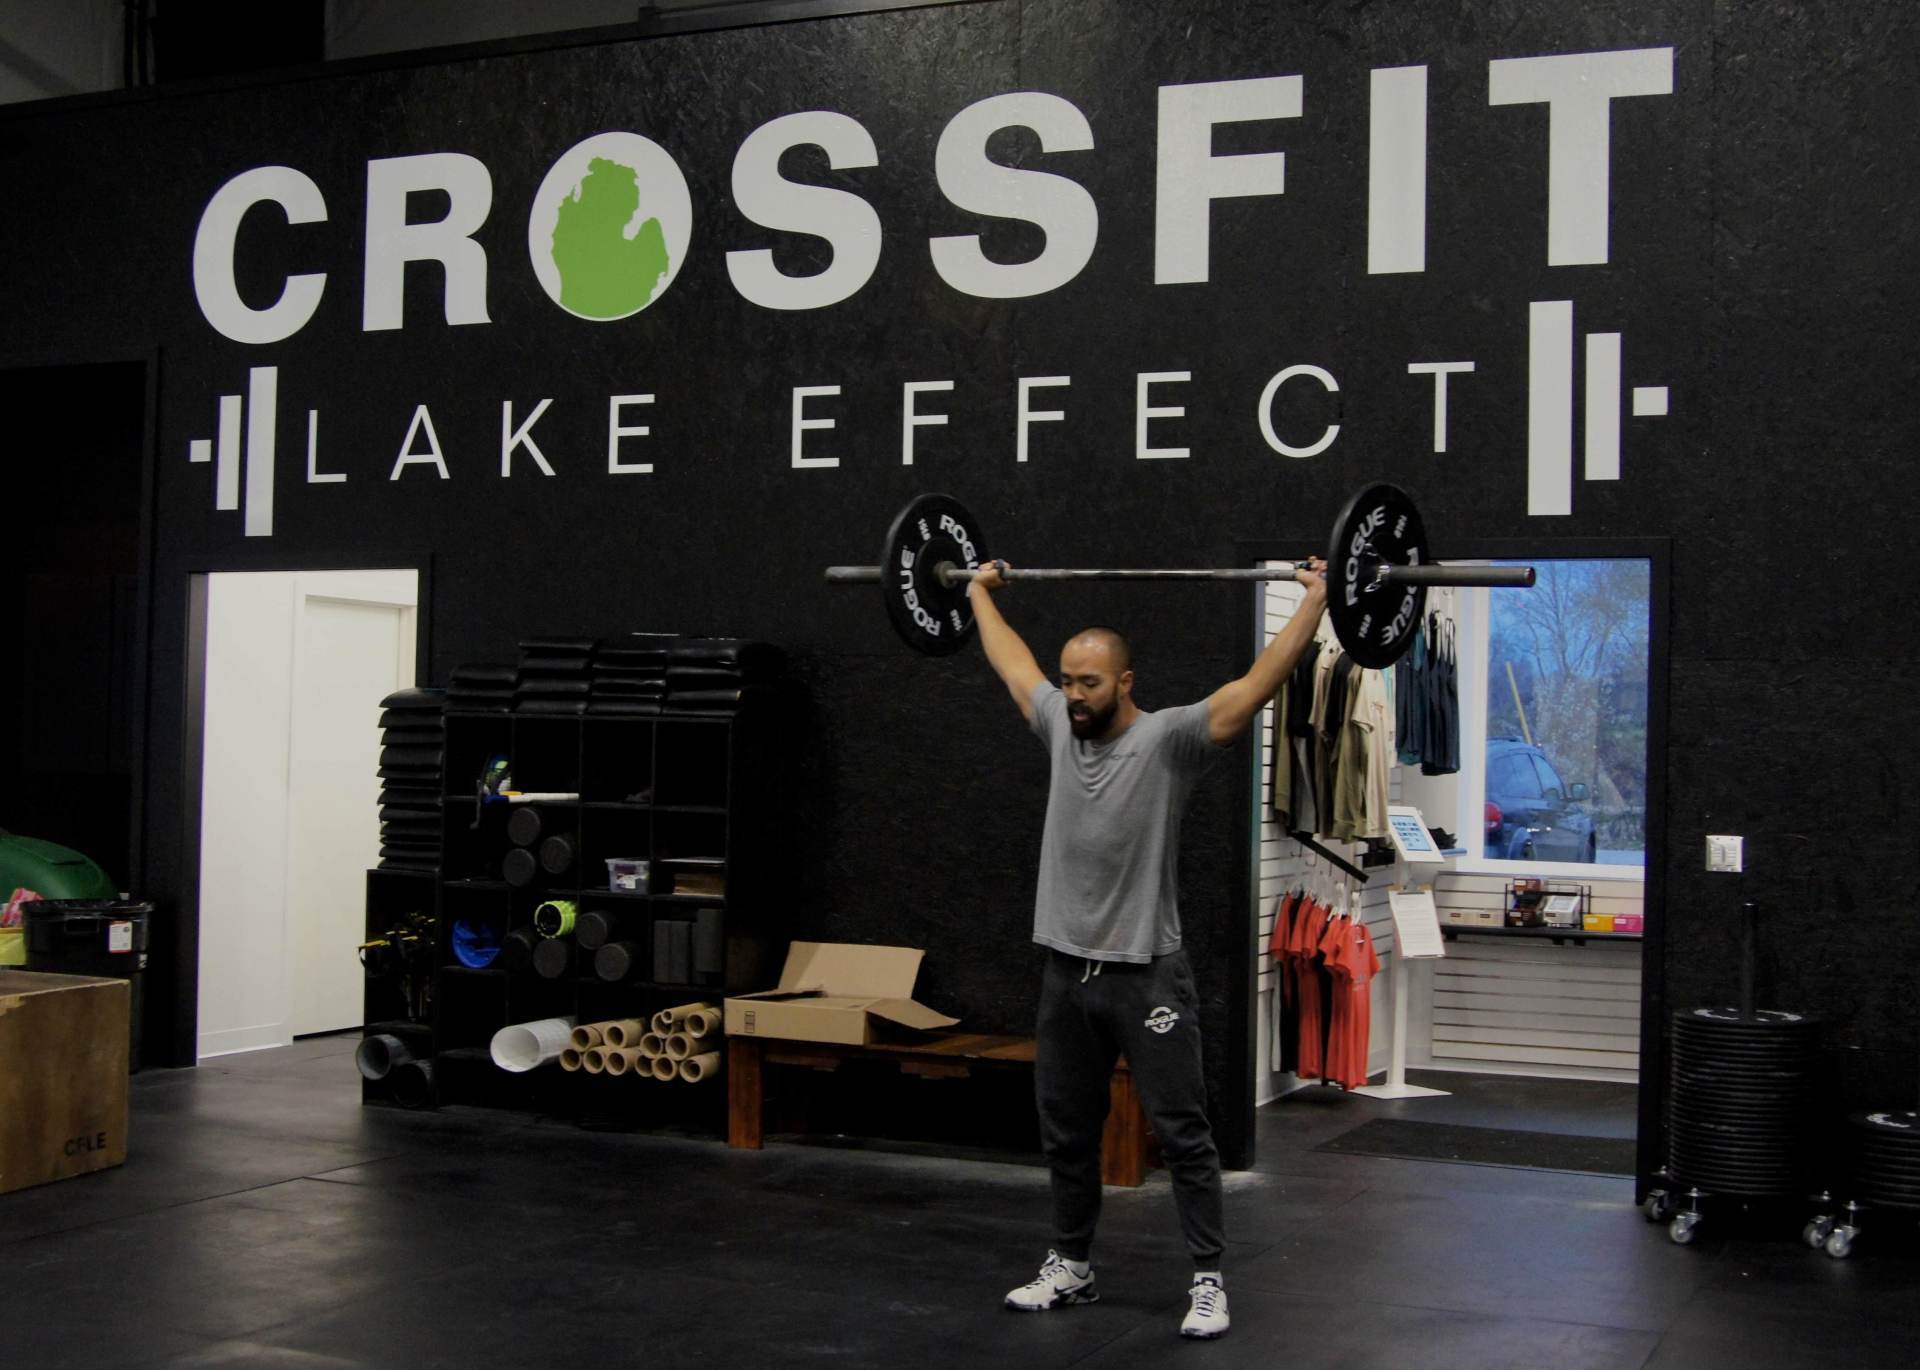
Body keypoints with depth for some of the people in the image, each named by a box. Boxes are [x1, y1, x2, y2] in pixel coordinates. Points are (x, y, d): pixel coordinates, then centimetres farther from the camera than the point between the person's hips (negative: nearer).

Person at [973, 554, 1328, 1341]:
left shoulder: (1169, 738, -12)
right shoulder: (1059, 727, 5)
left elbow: (1258, 683, -20)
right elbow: (1012, 664, 21)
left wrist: (1316, 604, -23)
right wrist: (979, 593, 31)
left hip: (1145, 973, -6)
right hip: (1066, 970, 6)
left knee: (1182, 1134, 0)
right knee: (1065, 1131, 15)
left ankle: (1208, 1282, 9)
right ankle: (1070, 1268, 28)